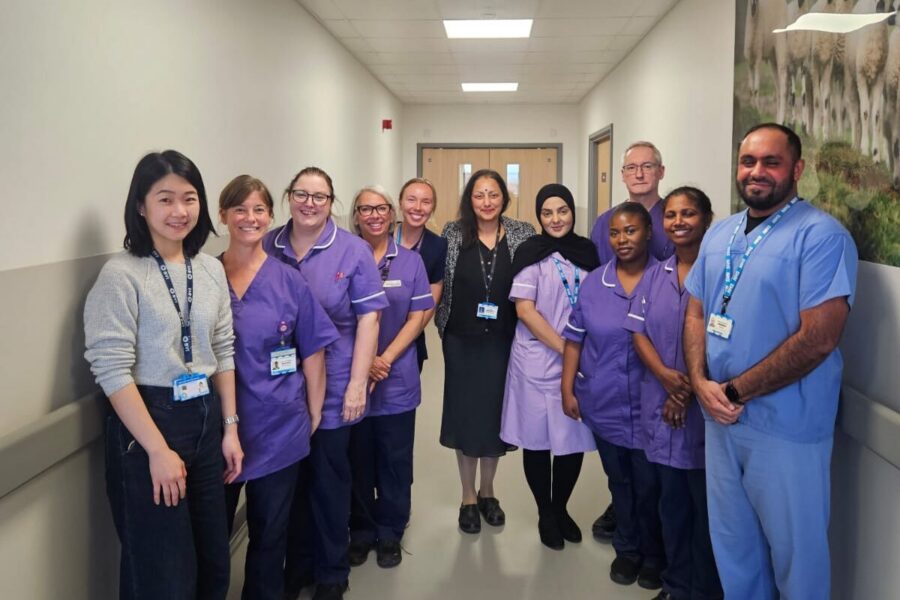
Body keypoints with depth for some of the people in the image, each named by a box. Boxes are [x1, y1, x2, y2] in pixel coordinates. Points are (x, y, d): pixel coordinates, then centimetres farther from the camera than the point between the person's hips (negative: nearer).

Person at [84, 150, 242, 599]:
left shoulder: (212, 270, 6)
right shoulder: (121, 275, -13)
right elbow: (113, 371, -17)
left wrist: (230, 427, 8)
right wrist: (158, 449, -18)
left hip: (206, 420, 6)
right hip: (148, 422, -6)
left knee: (214, 563, 17)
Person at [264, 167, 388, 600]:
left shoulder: (353, 250, -5)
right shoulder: (268, 247, 3)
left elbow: (368, 317, -7)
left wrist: (358, 383, -12)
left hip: (333, 388, -2)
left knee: (329, 479, 10)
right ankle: (295, 565, 34)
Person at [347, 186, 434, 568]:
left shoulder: (411, 261, 4)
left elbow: (418, 316, 0)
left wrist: (385, 359, -11)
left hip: (397, 378, 1)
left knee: (394, 459, 8)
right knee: (358, 458, 9)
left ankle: (390, 533, 25)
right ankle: (360, 532, 26)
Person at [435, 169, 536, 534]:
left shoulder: (523, 234, 0)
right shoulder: (453, 233, -1)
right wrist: (442, 325, -2)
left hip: (504, 341, 1)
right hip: (462, 341, 0)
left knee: (496, 412, 11)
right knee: (465, 413, 7)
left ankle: (487, 492, 32)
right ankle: (468, 498, 24)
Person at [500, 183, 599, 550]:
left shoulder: (587, 252, 8)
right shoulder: (532, 253, -4)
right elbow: (524, 310, -11)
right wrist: (563, 348, -15)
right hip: (538, 361, -4)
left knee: (575, 439, 8)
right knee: (537, 439, 5)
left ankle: (561, 509, 29)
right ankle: (545, 515, 23)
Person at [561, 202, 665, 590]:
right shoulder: (593, 283, 2)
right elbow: (575, 339, 6)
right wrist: (567, 389, 4)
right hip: (604, 404, 3)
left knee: (649, 485, 8)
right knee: (619, 481, 18)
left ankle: (653, 556, 31)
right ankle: (626, 549, 38)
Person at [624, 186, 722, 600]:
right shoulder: (654, 275, 10)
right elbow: (638, 332, 5)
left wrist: (691, 388, -13)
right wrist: (665, 376, -12)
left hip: (706, 408, -5)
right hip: (660, 405, 5)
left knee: (706, 505, 6)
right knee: (671, 501, 16)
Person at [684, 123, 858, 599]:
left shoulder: (822, 235, -14)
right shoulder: (719, 234, 9)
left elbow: (818, 338, -21)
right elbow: (696, 314, 9)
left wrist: (735, 391, -15)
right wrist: (701, 383, -8)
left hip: (787, 429, -6)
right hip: (720, 419, 6)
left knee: (795, 553, 11)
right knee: (732, 545, 21)